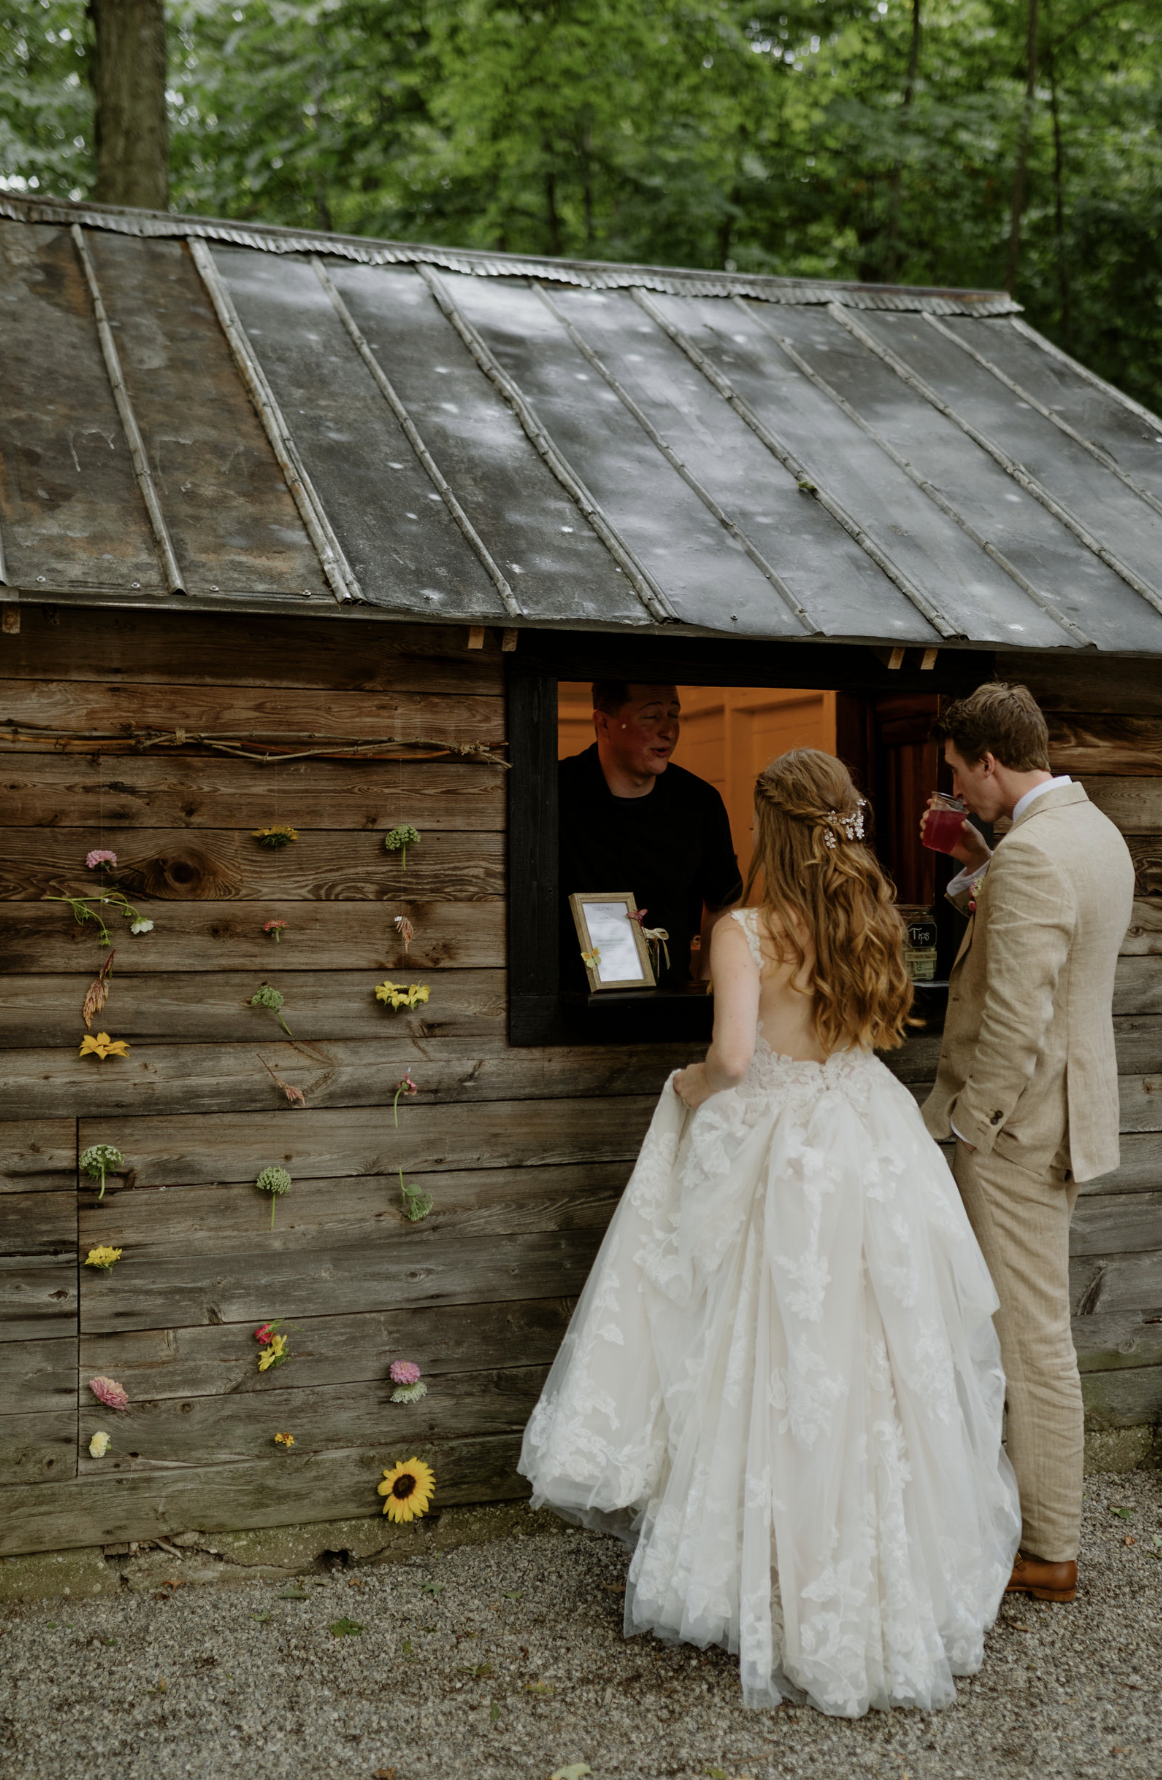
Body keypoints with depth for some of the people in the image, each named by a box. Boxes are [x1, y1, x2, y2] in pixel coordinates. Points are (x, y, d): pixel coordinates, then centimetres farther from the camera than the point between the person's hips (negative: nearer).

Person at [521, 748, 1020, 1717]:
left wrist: (689, 1088, -4)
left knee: (780, 1377, 7)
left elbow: (733, 1056, -24)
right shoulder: (874, 925, 2)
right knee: (874, 1370, 15)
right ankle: (894, 1582, 27)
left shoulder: (746, 931, -15)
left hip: (770, 1159, -5)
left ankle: (787, 1594, 19)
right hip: (871, 1157, 5)